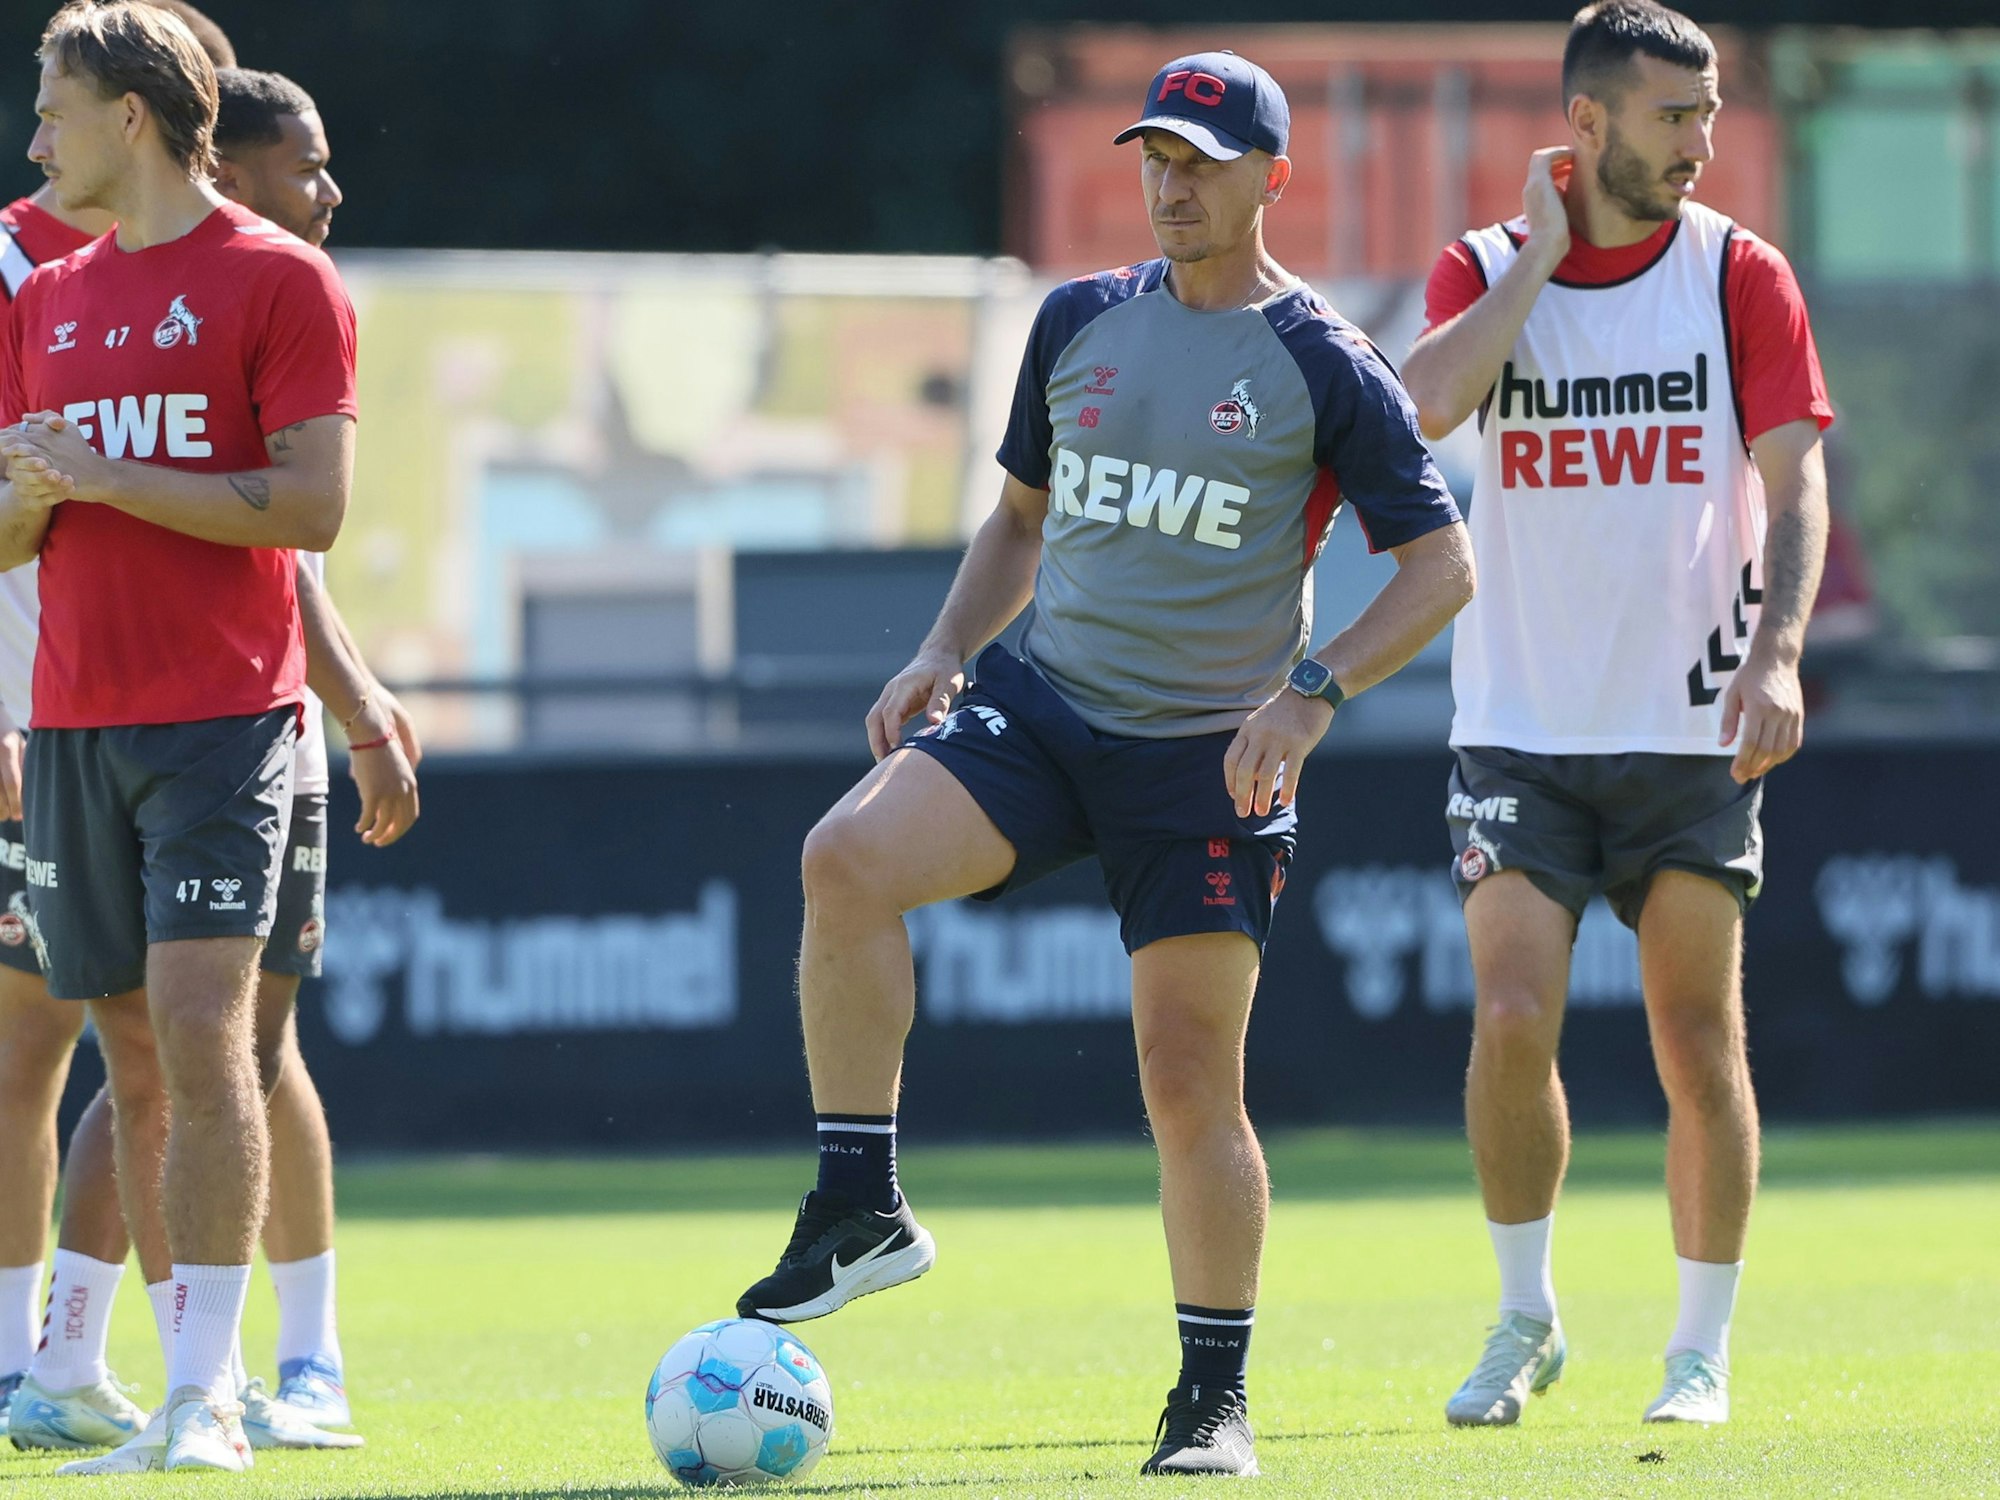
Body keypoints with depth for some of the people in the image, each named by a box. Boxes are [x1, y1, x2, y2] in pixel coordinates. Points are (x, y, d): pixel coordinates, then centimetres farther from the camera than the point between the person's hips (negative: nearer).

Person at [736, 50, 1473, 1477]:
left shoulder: (1324, 366, -4)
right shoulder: (1081, 321, 10)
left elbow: (1442, 565, -4)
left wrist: (1313, 691, -17)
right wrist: (947, 650, 6)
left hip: (1210, 756, -3)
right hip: (1041, 702, 3)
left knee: (1191, 1078, -4)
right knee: (846, 861, -24)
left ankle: (1216, 1396, 11)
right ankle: (861, 1209, -15)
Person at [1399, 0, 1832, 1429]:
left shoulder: (1740, 276, 0)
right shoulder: (1487, 271, 2)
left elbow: (1793, 481, -5)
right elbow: (1426, 403, -17)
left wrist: (1778, 651, -20)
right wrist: (1539, 254, -12)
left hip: (1690, 724, 0)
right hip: (1523, 723, 0)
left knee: (1700, 1041, 0)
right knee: (1512, 1018, -10)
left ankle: (1704, 1350, 12)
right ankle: (1527, 1321, 8)